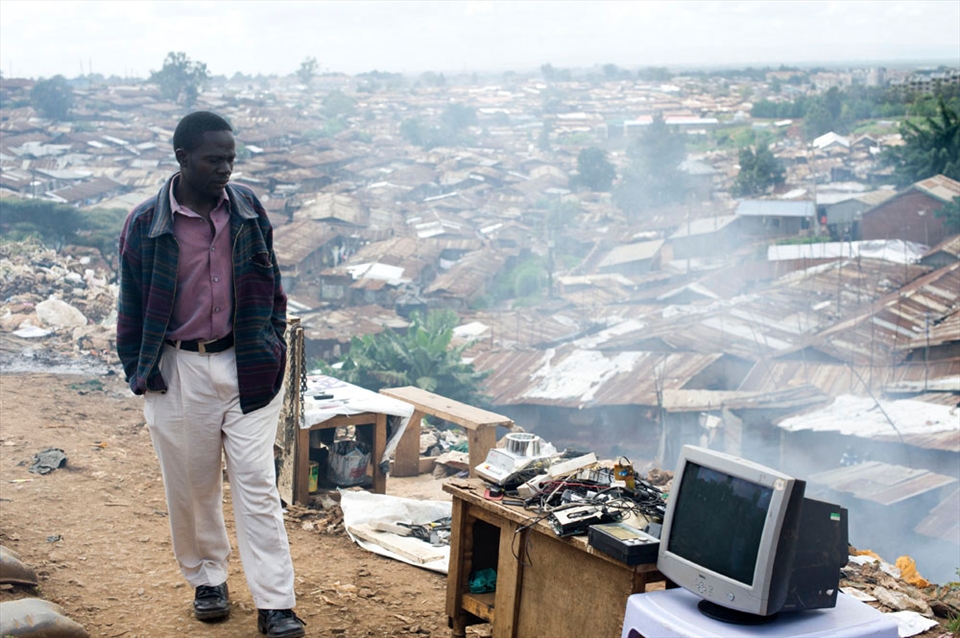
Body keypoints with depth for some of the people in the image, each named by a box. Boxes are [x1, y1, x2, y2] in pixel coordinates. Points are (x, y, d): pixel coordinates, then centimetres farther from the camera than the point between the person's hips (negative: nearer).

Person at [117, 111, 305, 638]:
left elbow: (269, 284, 11)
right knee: (191, 485, 12)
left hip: (247, 367, 1)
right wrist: (139, 371, 0)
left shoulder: (248, 210, 1)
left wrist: (273, 347, 7)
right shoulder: (146, 223, -7)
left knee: (257, 484, -1)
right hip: (179, 371, -1)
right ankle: (207, 578, 33)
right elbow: (132, 304, 1)